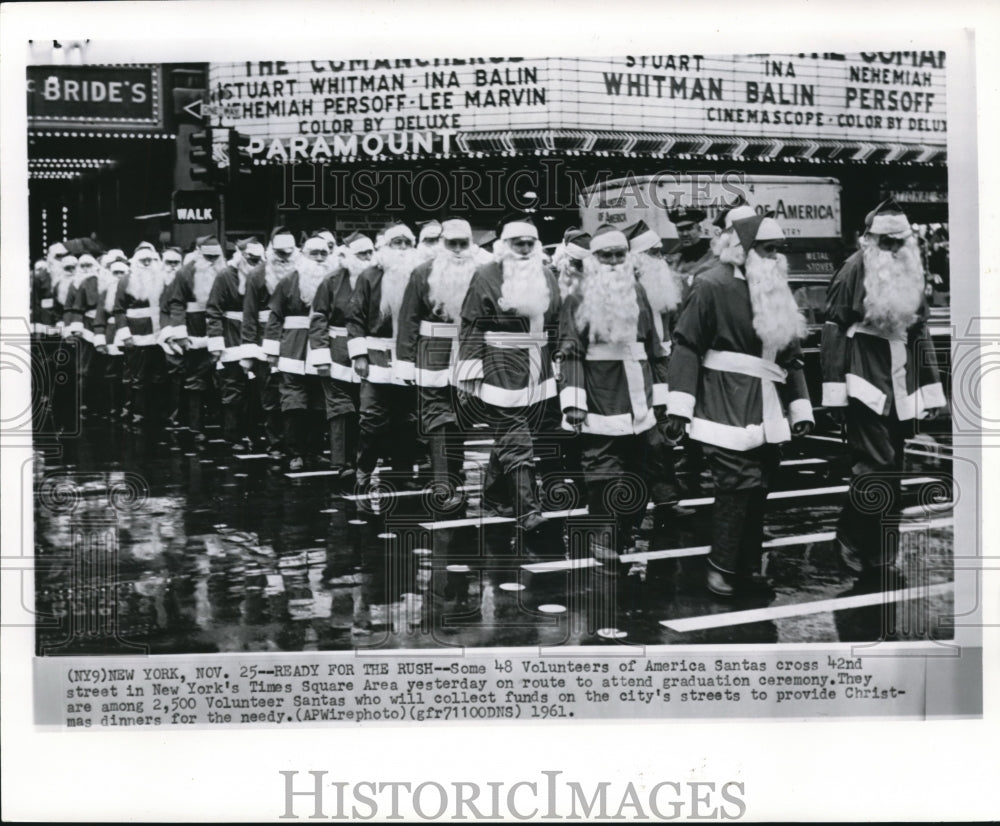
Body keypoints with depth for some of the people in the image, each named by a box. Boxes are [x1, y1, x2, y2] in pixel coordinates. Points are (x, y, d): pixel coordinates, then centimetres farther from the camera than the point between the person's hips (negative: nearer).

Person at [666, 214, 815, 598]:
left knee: (758, 487, 8)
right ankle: (720, 567, 3)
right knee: (739, 483, -12)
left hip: (765, 411, 7)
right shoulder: (712, 286, -7)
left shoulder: (776, 292, 16)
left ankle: (748, 569, 19)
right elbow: (686, 345, -10)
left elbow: (791, 356, 20)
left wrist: (800, 409, 15)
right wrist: (679, 406, -15)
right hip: (727, 407, -7)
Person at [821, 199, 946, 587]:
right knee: (876, 465, -12)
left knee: (890, 471, 9)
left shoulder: (911, 275, 13)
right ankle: (853, 540, 2)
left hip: (900, 388, 6)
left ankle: (878, 559, 20)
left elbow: (919, 334, 18)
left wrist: (931, 389, 14)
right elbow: (833, 330, -8)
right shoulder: (855, 270, -7)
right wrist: (834, 390, -12)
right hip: (864, 384, -6)